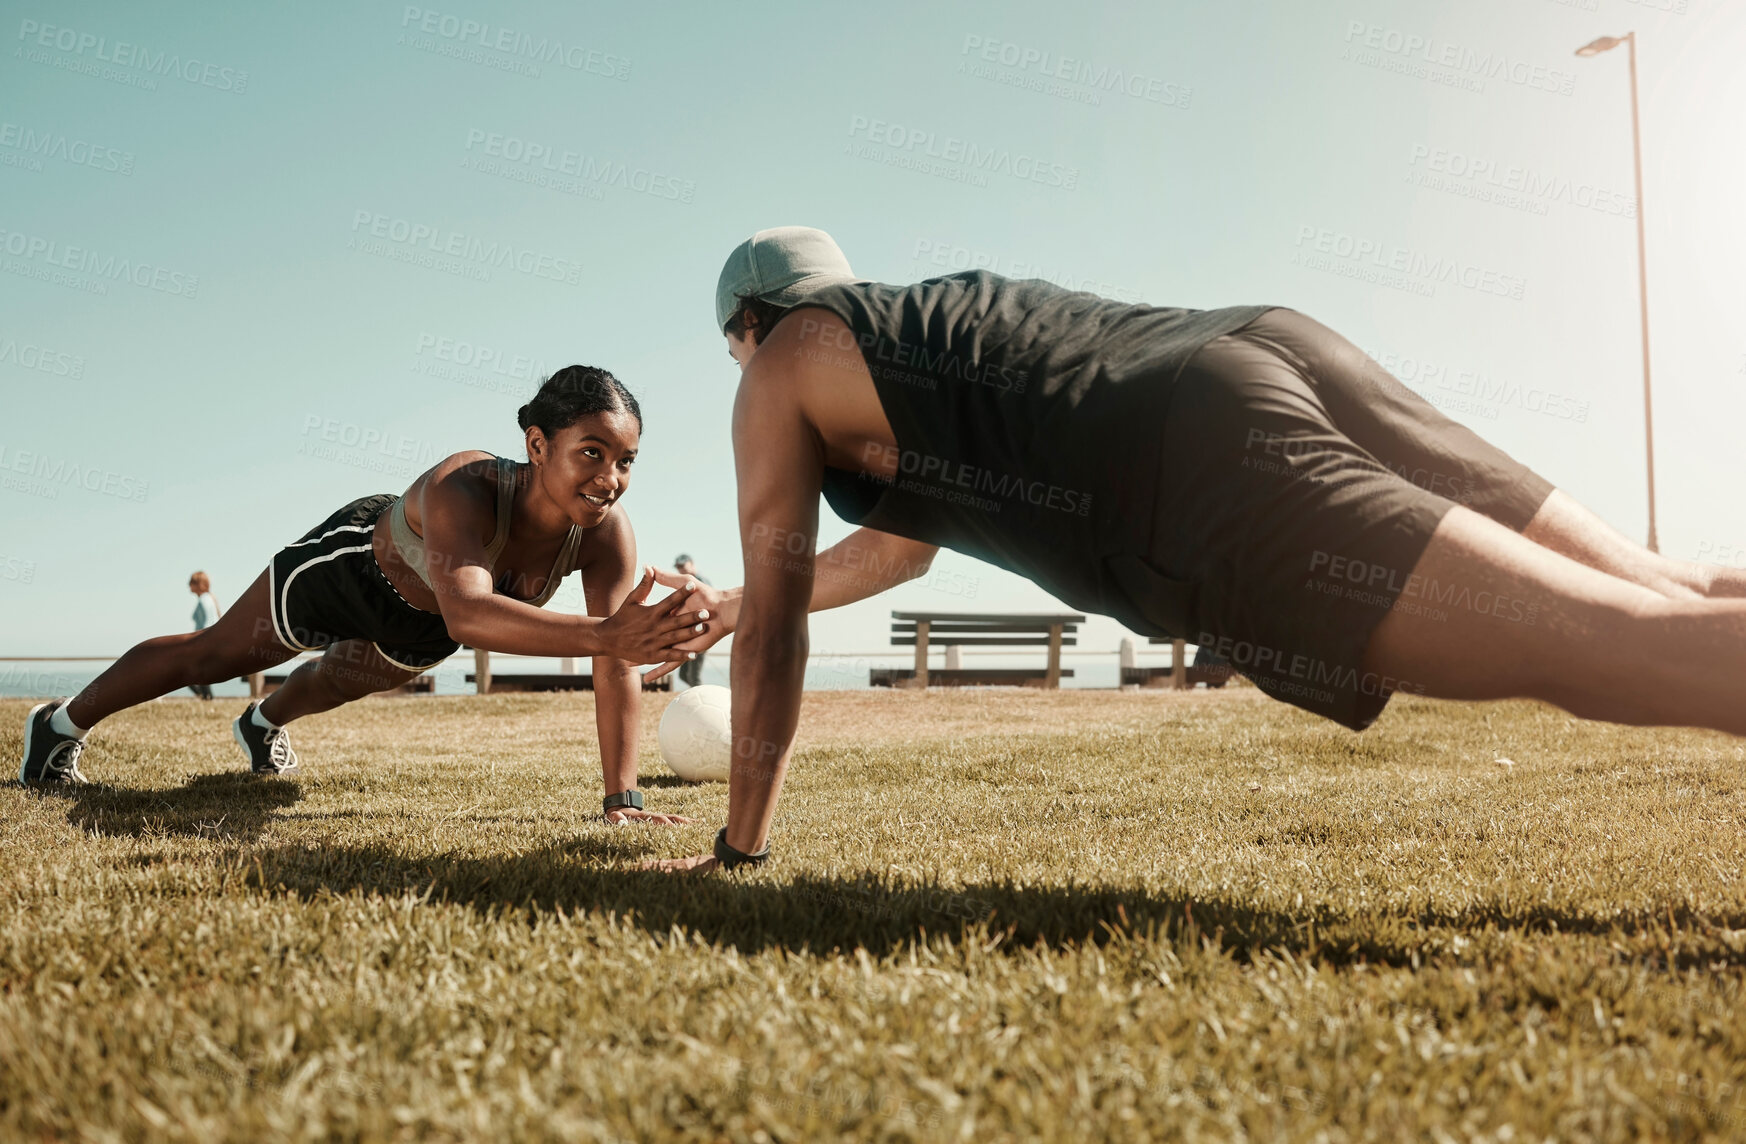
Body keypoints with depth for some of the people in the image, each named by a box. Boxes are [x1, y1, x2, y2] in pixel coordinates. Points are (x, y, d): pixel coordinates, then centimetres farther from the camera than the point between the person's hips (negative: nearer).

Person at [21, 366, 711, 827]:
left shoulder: (607, 533, -33)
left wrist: (623, 798, -39)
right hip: (354, 564, -5)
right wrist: (603, 633, -77)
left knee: (342, 682, 35)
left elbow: (616, 665, -33)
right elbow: (466, 614, -63)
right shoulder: (463, 489, -47)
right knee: (216, 655, 17)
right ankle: (63, 725, 46)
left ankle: (264, 724, 71)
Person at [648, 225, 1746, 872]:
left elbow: (777, 630, 18)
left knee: (1641, 644, -20)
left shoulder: (783, 365, 19)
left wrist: (740, 848, 28)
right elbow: (902, 546, 53)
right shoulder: (926, 323, 40)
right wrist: (730, 602, 65)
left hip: (1205, 467, -8)